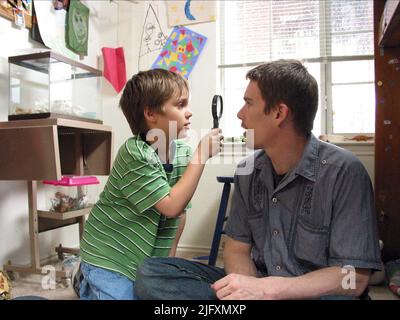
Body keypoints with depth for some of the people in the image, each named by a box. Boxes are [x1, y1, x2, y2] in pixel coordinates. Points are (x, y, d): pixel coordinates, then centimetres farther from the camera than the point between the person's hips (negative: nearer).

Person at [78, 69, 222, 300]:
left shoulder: (184, 153, -4)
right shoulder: (135, 154, -25)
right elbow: (172, 206, -28)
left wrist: (170, 255, 10)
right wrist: (201, 155, -26)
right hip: (109, 261, -6)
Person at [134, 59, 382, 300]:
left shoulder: (343, 172, -15)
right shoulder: (248, 171, 2)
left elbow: (353, 277, -15)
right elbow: (237, 248, 5)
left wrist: (267, 288, -26)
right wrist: (247, 283, -18)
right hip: (257, 282, 5)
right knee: (150, 273, -14)